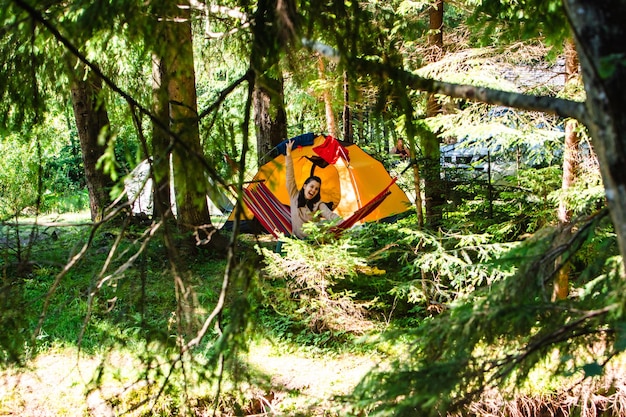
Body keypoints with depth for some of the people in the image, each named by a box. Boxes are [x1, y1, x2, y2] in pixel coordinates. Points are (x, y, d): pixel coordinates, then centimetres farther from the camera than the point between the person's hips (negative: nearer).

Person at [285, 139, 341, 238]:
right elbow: (290, 177, 4)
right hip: (296, 240, 2)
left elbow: (330, 215, -14)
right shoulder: (295, 196, 6)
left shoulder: (319, 205, 1)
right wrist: (288, 154, -1)